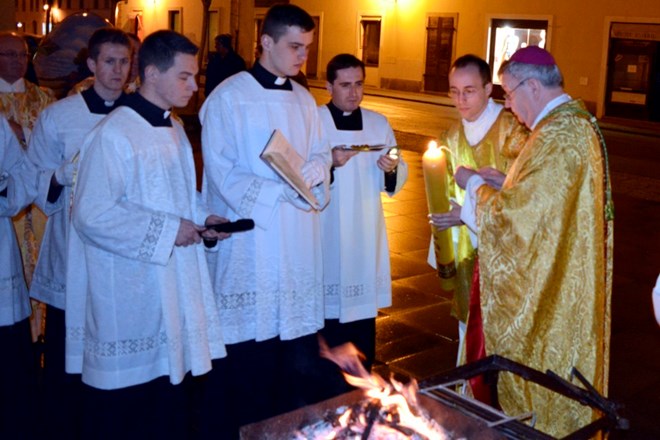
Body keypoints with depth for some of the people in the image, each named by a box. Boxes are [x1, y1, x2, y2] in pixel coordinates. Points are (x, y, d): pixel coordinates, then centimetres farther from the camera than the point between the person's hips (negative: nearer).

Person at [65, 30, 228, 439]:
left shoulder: (175, 129, 10)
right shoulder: (114, 134, -17)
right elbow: (93, 215, -22)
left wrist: (202, 216, 3)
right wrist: (168, 230, -18)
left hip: (175, 282, 8)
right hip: (129, 291, -8)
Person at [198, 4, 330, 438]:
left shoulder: (304, 100, 12)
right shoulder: (228, 97, -6)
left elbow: (321, 155, 14)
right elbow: (222, 173, -12)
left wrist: (313, 172, -10)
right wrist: (281, 192, -20)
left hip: (299, 239, 5)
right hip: (250, 239, -5)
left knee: (297, 339, 9)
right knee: (250, 350, 1)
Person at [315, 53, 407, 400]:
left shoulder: (379, 123, 10)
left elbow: (397, 179, 10)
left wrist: (392, 169, -12)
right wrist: (330, 163, -21)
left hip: (366, 237, 3)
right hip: (327, 237, -3)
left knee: (364, 313, 7)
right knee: (329, 312, -2)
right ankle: (329, 394, 13)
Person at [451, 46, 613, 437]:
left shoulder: (558, 135, -24)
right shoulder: (577, 121, 8)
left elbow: (514, 213, -24)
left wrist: (475, 184, -8)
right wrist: (500, 181, 8)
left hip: (547, 287, -10)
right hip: (567, 279, 10)